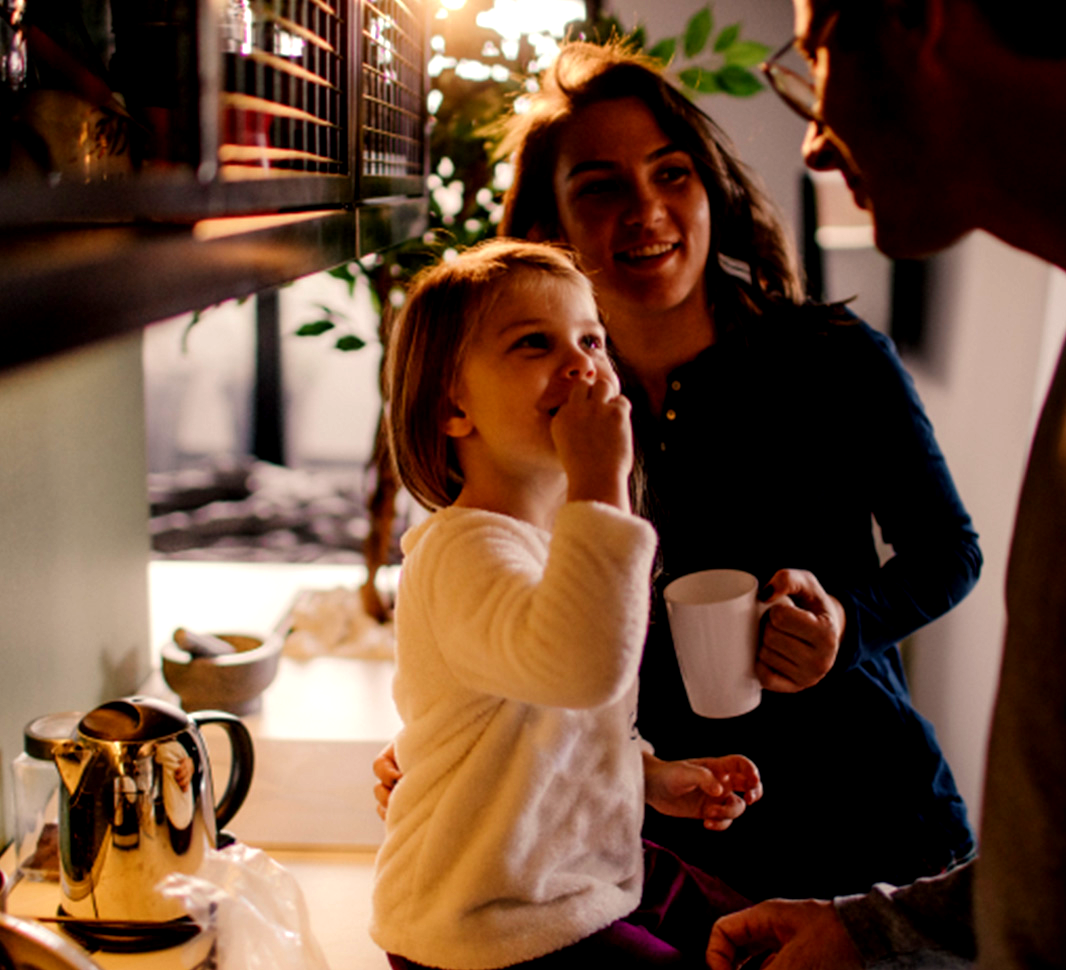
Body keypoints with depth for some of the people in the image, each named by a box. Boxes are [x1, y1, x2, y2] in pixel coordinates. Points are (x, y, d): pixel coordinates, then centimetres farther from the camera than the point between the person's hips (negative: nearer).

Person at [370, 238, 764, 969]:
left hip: (596, 871, 10)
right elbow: (583, 667, -48)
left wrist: (656, 778, 8)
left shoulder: (560, 532, 6)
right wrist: (600, 485, -42)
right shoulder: (467, 551, -26)